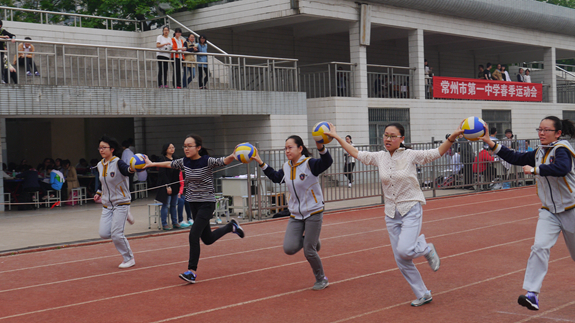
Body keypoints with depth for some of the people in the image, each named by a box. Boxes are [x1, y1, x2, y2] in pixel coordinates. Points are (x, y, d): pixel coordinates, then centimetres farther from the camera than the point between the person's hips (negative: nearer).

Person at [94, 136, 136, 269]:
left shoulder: (118, 162, -15)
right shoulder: (100, 165, 8)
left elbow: (126, 169, -38)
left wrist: (132, 169, -59)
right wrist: (99, 193, 15)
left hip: (121, 203, -7)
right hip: (107, 205, 7)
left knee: (116, 234, -13)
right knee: (104, 234, -4)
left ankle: (129, 259, 8)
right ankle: (124, 217, 23)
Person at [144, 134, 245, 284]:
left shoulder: (207, 161, -15)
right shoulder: (184, 162, 2)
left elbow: (223, 161, -28)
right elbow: (170, 164, 19)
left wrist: (232, 156, -49)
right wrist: (152, 164, 27)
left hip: (207, 204, -7)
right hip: (194, 203, 7)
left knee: (194, 235, -16)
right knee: (207, 239, 16)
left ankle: (192, 271, -8)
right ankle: (231, 226, 42)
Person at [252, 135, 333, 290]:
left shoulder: (309, 164, -14)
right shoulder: (286, 167, 5)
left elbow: (327, 162, -33)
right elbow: (276, 177, 25)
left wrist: (321, 148, -51)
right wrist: (261, 164, 20)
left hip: (313, 213, -6)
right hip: (295, 215, 6)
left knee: (309, 251, -3)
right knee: (289, 248, -11)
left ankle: (321, 279, 22)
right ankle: (311, 241, 22)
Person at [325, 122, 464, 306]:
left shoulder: (410, 155, -9)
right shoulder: (379, 157, 2)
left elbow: (437, 153, -11)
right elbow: (356, 154, 10)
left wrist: (452, 138, -26)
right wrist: (336, 137, 11)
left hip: (411, 210, -4)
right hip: (391, 213, 5)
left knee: (404, 250, -23)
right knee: (401, 261, 4)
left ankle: (426, 249, 11)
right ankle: (423, 295, 20)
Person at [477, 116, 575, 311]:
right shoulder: (539, 153, 7)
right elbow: (515, 158, 12)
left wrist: (534, 170, -34)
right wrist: (490, 143, 5)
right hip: (549, 211, 5)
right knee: (540, 247, -16)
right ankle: (532, 294, -22)